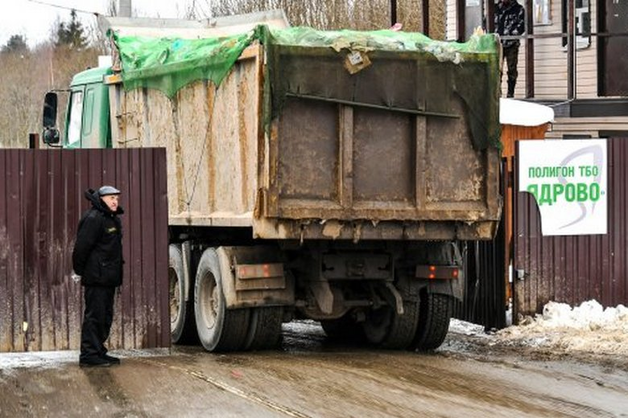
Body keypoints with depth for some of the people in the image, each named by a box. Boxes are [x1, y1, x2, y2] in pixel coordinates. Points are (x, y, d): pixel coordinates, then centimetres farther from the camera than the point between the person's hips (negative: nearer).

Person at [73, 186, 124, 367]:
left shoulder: (113, 219, 16)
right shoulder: (93, 219, -15)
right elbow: (82, 246, -17)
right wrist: (80, 269, -12)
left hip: (108, 278, 10)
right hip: (96, 277, -10)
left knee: (105, 316, 13)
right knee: (95, 315, -9)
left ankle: (98, 351, 20)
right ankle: (89, 355, -8)